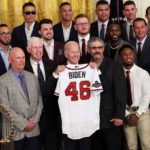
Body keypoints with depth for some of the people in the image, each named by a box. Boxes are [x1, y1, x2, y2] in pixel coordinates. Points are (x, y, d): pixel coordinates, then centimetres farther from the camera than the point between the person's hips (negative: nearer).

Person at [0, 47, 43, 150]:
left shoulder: (32, 77, 10)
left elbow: (39, 101, 10)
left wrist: (34, 121, -2)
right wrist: (23, 124, -12)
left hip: (33, 129, 4)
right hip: (14, 131, -4)